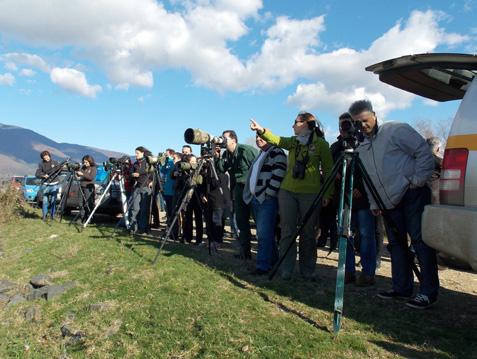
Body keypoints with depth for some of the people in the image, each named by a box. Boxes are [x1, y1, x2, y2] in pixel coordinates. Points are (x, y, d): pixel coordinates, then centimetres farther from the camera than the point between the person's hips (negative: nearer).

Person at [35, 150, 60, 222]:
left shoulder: (54, 162, 5)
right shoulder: (41, 164, 1)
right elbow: (37, 174, -4)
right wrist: (43, 175, -21)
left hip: (54, 185, 1)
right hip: (46, 185, -1)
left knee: (53, 201, 3)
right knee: (45, 201, -4)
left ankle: (52, 216, 13)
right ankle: (44, 216, 9)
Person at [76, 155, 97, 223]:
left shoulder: (93, 168, -4)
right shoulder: (83, 167, 14)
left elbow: (91, 177, -15)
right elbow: (79, 175, 15)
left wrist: (83, 174, -21)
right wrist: (77, 173, -6)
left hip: (89, 188, -6)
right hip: (82, 187, 6)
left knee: (88, 204, -8)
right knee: (82, 204, 6)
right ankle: (82, 218, 11)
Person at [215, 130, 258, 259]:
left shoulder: (247, 150, -15)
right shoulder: (226, 154, 8)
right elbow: (221, 169, 5)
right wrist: (217, 157, -9)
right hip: (238, 189, 8)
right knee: (241, 220, 10)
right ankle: (245, 251, 20)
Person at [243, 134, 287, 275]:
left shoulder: (276, 153, -7)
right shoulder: (260, 155, 22)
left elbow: (278, 175, -18)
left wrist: (269, 193, -18)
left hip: (268, 199, -9)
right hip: (256, 199, 9)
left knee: (264, 233, -10)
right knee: (264, 233, 13)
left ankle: (263, 265, -4)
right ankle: (273, 260, 24)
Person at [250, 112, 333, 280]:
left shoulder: (321, 144, 0)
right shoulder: (292, 142, 11)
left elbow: (328, 170, 1)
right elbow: (275, 139, -4)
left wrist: (328, 193, -6)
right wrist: (261, 130, -22)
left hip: (310, 194, -3)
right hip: (287, 191, 3)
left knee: (308, 233, 6)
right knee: (287, 232, 4)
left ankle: (307, 271, 20)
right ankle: (285, 270, 12)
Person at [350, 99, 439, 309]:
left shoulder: (396, 131, -5)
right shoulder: (362, 148, 16)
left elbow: (424, 153, -8)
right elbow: (368, 180, 21)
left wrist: (418, 180, -12)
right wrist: (374, 203, 16)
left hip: (412, 195, -7)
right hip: (389, 203, 8)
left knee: (420, 241, -8)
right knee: (396, 245, 10)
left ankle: (428, 292, -2)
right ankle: (402, 288, 19)